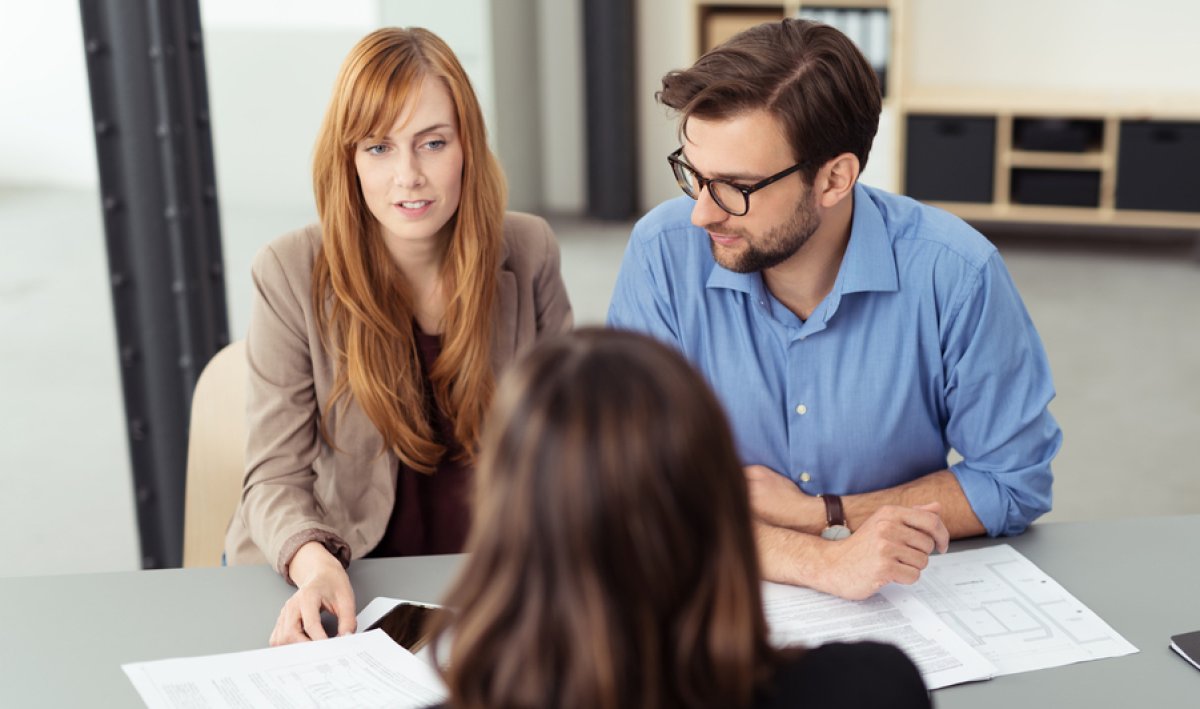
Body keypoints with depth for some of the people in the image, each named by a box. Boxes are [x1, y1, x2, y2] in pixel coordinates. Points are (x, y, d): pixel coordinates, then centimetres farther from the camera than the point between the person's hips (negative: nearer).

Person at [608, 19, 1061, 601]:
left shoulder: (954, 274, -14)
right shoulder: (663, 254, -12)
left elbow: (1014, 482, -3)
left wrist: (813, 513, -11)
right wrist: (823, 561, -27)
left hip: (903, 600, -1)